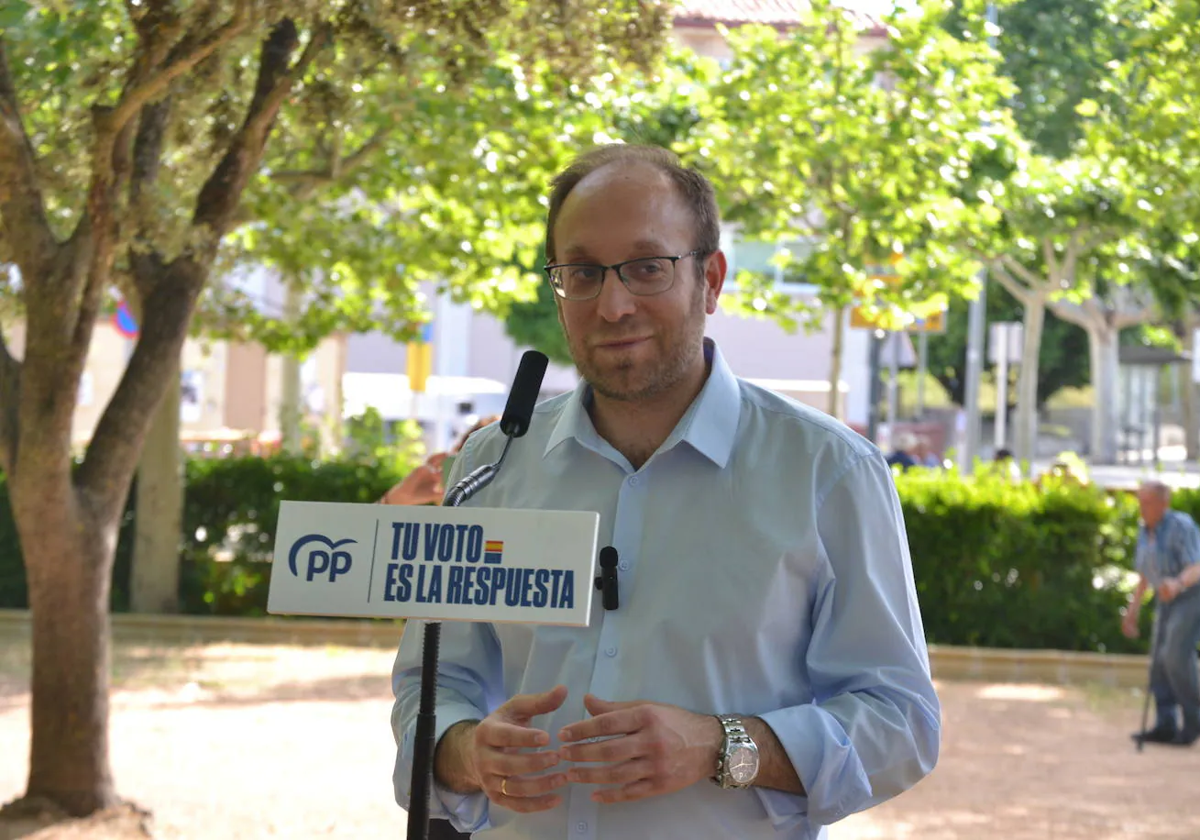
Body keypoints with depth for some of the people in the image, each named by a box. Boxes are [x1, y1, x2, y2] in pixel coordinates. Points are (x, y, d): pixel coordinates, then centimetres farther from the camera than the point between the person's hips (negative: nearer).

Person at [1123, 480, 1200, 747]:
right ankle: (1166, 726, -1)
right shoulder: (1146, 530, 7)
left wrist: (1177, 583, -48)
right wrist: (1133, 610, 15)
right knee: (1161, 661, 0)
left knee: (1176, 657, -19)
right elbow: (1145, 574, 16)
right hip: (1170, 603, 8)